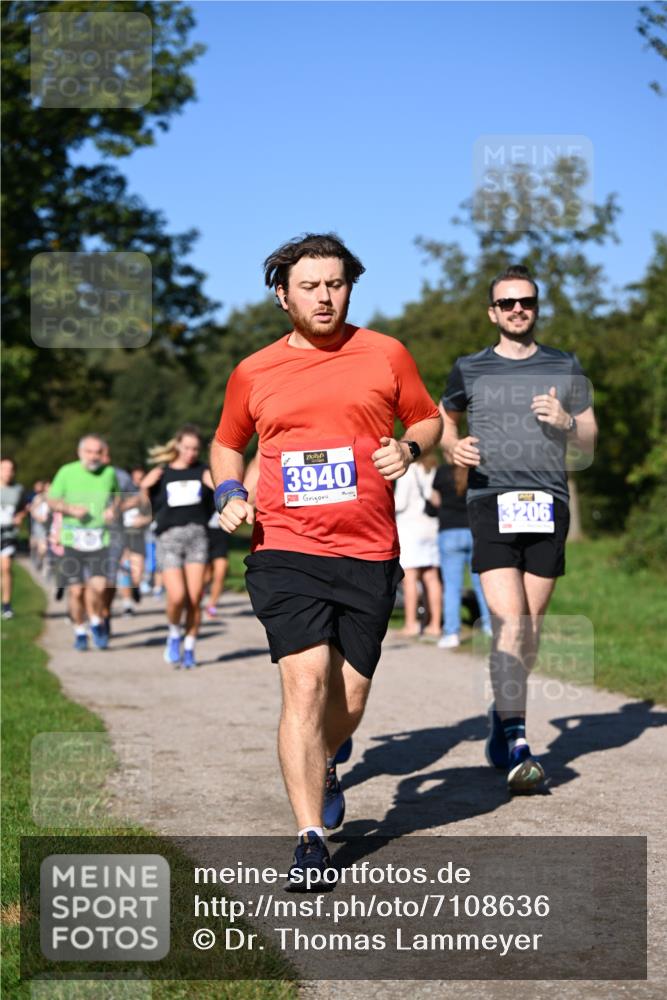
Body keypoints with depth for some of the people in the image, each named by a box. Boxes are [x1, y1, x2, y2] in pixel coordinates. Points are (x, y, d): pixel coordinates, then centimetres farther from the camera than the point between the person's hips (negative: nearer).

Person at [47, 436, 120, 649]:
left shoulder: (109, 473, 5)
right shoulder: (67, 472, -1)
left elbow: (117, 495, 23)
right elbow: (52, 500, 7)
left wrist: (113, 509, 2)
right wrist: (70, 509, -11)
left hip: (100, 539, 0)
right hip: (73, 538, 0)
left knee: (98, 586, -13)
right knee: (76, 590, 1)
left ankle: (97, 623, 15)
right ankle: (80, 632, 21)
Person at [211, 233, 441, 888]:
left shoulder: (385, 355, 7)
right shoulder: (253, 374, 7)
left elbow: (428, 419, 18)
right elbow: (227, 444, 22)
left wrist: (408, 449, -3)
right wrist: (228, 494, 3)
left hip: (369, 553, 1)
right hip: (286, 550, -1)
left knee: (349, 698, 7)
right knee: (306, 682, -15)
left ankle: (323, 766, 42)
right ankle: (310, 840, -9)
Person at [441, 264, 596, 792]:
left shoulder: (565, 368, 12)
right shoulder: (470, 370, 10)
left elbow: (589, 446, 15)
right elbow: (443, 418, 26)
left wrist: (566, 422, -7)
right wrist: (453, 447, 4)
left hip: (548, 506, 2)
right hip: (492, 505, -2)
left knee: (531, 627, 5)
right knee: (510, 624, -15)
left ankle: (504, 711, 28)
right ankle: (517, 745, -16)